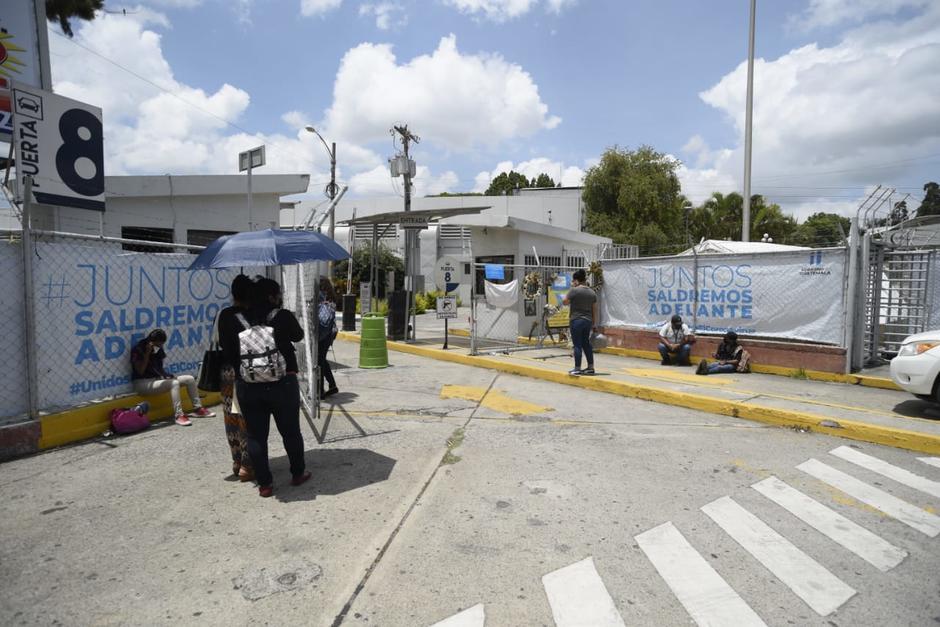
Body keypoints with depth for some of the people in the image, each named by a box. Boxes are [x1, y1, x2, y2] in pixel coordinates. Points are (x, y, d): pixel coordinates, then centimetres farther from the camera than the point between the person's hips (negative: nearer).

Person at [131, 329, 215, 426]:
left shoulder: (158, 349, 10)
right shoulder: (137, 349, -11)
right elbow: (140, 371, -20)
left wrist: (166, 375, -6)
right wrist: (147, 353, -23)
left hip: (157, 379, 8)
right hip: (142, 383, -8)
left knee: (190, 379, -2)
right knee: (174, 383, -33)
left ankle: (197, 408, 4)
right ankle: (179, 415, -34)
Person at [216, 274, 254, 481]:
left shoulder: (223, 315, 1)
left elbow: (218, 341, 8)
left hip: (227, 370, 6)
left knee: (231, 417, 15)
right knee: (248, 419, 2)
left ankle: (236, 461, 27)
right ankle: (247, 466, 8)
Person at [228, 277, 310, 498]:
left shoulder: (238, 320, 0)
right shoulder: (283, 317, -7)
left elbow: (225, 343, 7)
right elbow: (298, 335, 8)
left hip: (248, 386, 2)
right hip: (282, 383, -2)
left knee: (256, 435, 11)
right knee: (290, 431, 14)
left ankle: (264, 483, 17)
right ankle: (298, 473, 29)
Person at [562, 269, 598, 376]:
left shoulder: (575, 290, -11)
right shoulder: (592, 292, 9)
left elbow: (565, 301, -4)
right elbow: (595, 310, 12)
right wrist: (594, 324, 17)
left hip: (576, 321, -6)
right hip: (588, 321, 6)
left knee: (577, 345, -3)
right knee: (586, 344, 15)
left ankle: (577, 369, 0)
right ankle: (591, 367, 18)